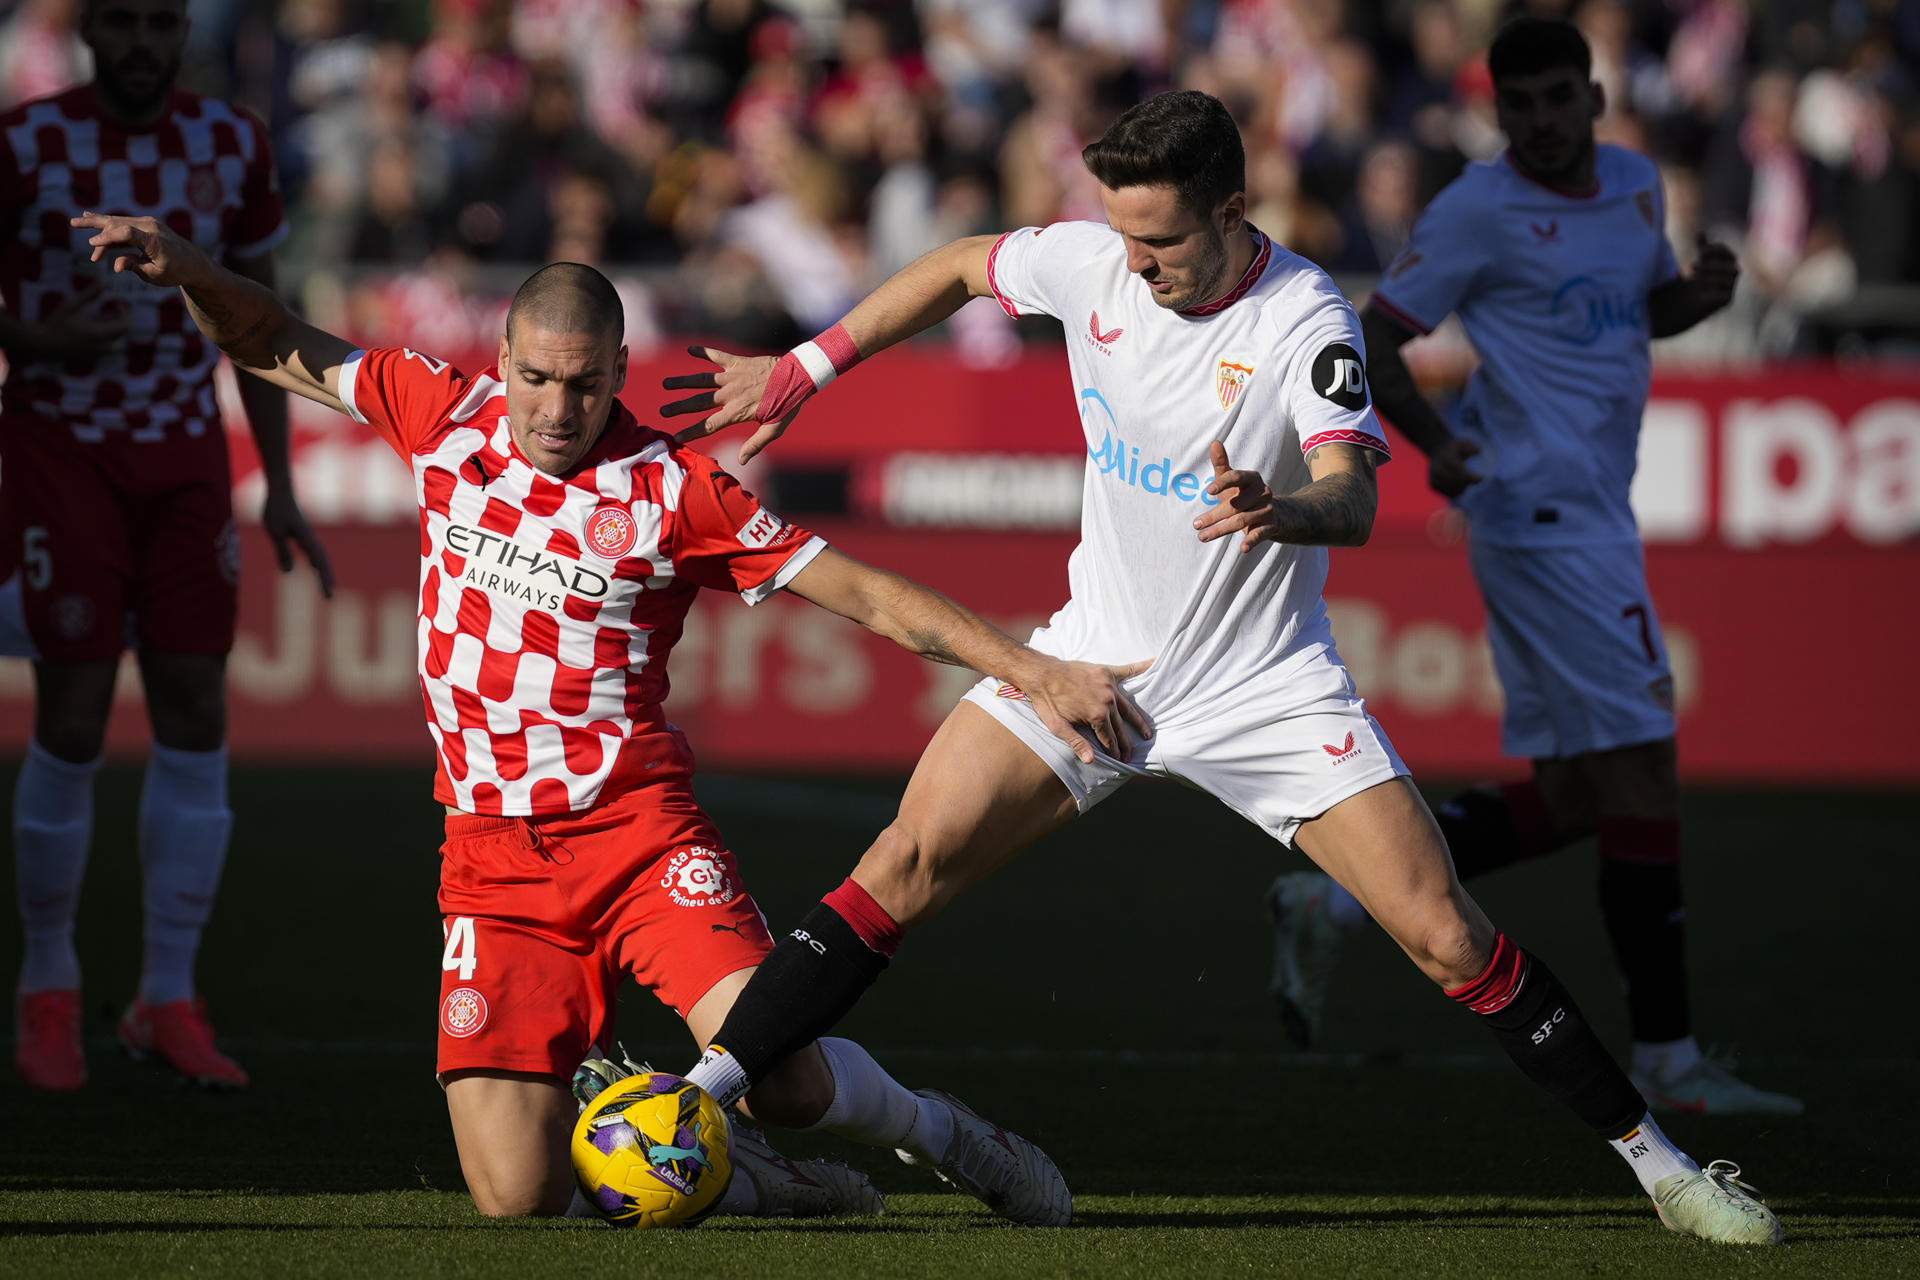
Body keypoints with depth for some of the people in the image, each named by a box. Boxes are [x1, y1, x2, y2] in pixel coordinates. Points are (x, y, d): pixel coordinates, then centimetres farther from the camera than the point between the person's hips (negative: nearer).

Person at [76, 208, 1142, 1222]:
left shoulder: (674, 491, -5)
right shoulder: (446, 418, 5)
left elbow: (871, 597, -4)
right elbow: (275, 349, 18)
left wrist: (1034, 671, -11)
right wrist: (187, 270, 0)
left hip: (637, 829, -3)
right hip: (493, 859, 3)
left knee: (777, 1073, -25)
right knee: (516, 1199, -11)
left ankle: (940, 1133, 10)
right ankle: (747, 1179, 19)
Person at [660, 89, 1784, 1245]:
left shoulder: (1305, 322, -21)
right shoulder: (1089, 260, -7)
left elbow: (1351, 501, -34)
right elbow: (957, 271, 13)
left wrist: (1281, 512, -57)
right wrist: (801, 372, 13)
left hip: (1265, 681, -3)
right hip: (1097, 658, 3)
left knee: (1448, 937, -8)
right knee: (906, 866, -12)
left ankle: (1656, 1161, 5)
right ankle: (707, 1096, -7)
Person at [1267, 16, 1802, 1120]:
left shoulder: (1636, 184, 12)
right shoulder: (1481, 209, -9)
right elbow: (1374, 339, -8)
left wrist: (1704, 292, 4)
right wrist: (1433, 439, -26)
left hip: (1591, 519, 9)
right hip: (1543, 513, -9)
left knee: (1569, 798, 10)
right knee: (1642, 771, -10)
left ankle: (1336, 904, 17)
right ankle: (1668, 1059, -5)